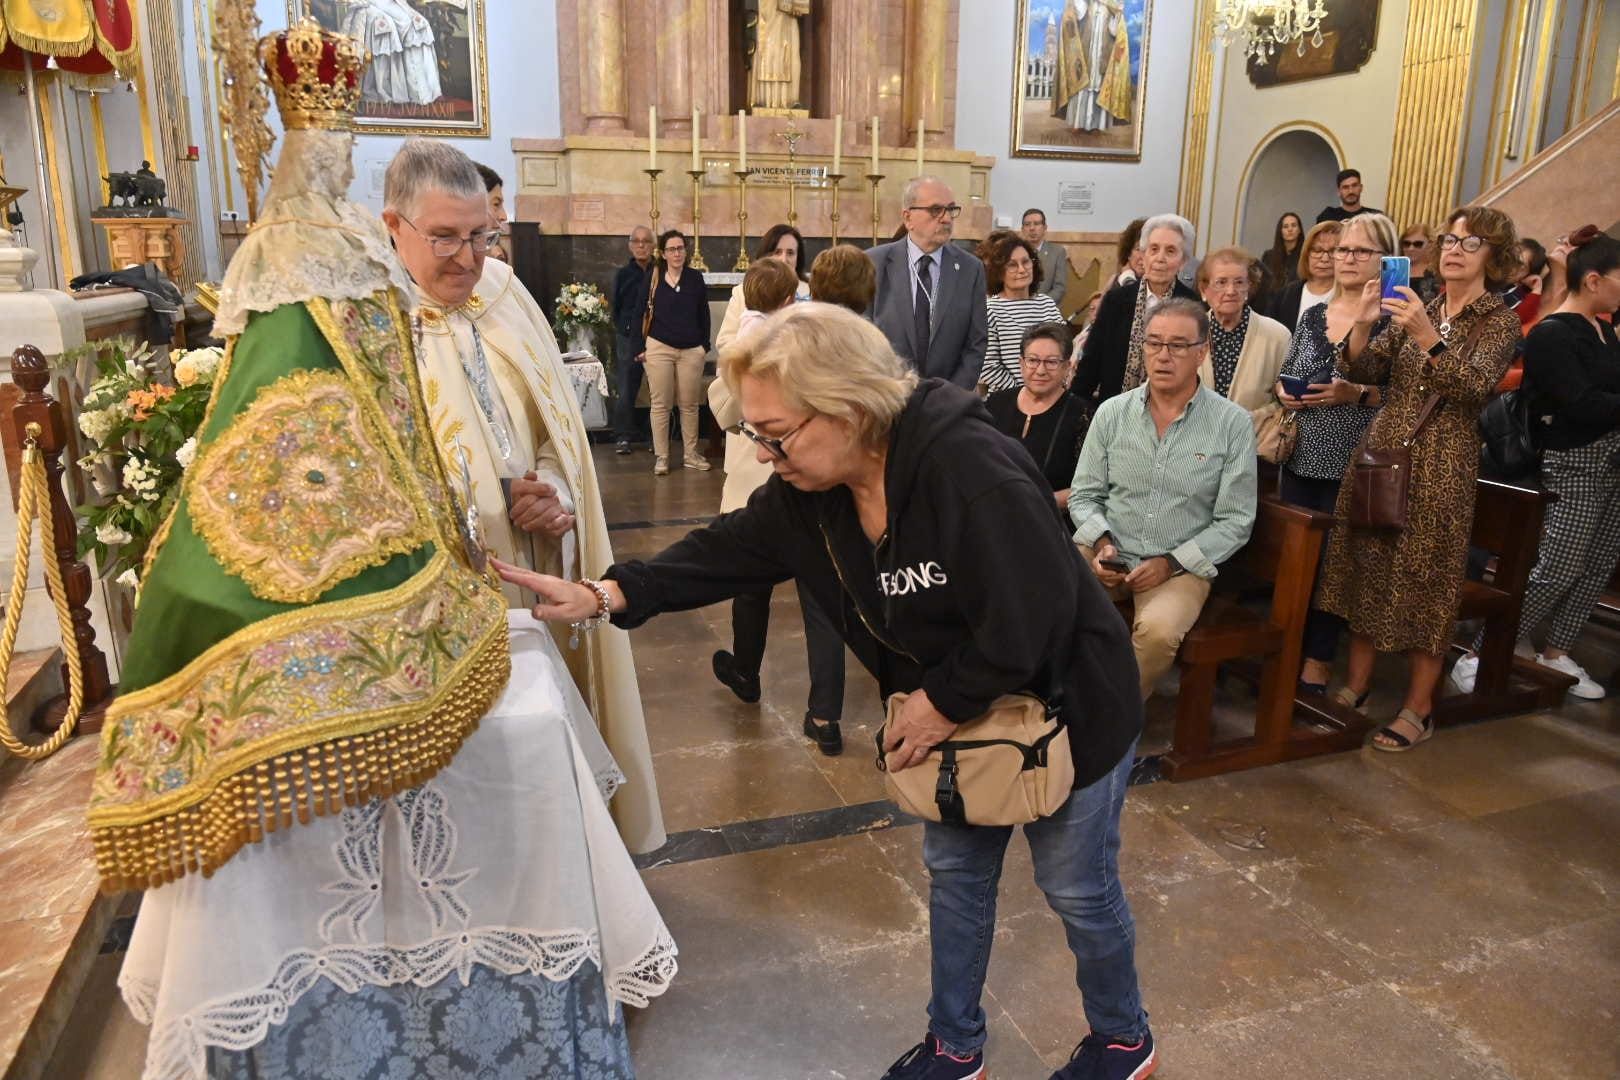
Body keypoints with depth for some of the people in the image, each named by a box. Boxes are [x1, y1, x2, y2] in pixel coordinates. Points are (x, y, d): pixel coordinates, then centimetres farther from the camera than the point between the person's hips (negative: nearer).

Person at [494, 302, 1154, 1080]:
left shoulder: (970, 467, -34)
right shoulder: (807, 491, -9)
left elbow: (1032, 615, -33)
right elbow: (730, 549, -4)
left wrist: (944, 702, -22)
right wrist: (609, 595, -14)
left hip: (1066, 705, -7)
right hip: (960, 712, 7)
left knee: (1077, 887, 12)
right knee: (954, 870, 19)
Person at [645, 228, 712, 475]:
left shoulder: (696, 278, 5)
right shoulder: (654, 278, 0)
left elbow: (704, 314, 9)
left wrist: (705, 344, 4)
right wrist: (642, 345, 1)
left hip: (691, 350, 2)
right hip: (659, 348, -1)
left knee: (690, 404, 7)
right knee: (660, 404, 1)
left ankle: (690, 454, 18)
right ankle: (661, 456, 9)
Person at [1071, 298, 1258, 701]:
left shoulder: (1232, 423, -2)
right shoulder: (1112, 412, 5)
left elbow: (1235, 521, -2)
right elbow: (1084, 495, 10)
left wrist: (1171, 563, -12)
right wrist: (1101, 543, -10)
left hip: (1182, 565, -2)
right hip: (1107, 554, 2)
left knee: (1158, 631, -33)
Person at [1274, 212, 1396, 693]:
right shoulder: (1311, 316, 11)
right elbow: (1284, 376, 18)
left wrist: (1358, 393, -23)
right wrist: (1283, 392, -3)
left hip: (1353, 465, -5)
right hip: (1300, 456, 5)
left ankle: (1318, 663, 14)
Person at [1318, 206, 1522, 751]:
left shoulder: (1499, 322, -1)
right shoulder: (1414, 310, 11)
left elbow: (1474, 385, -18)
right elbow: (1364, 370, 2)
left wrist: (1427, 336, -32)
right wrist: (1363, 324, -17)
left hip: (1441, 466, -4)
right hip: (1381, 451, 4)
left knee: (1425, 580, 1)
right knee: (1367, 569, 7)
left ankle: (1419, 707, 12)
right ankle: (1355, 684, 19)